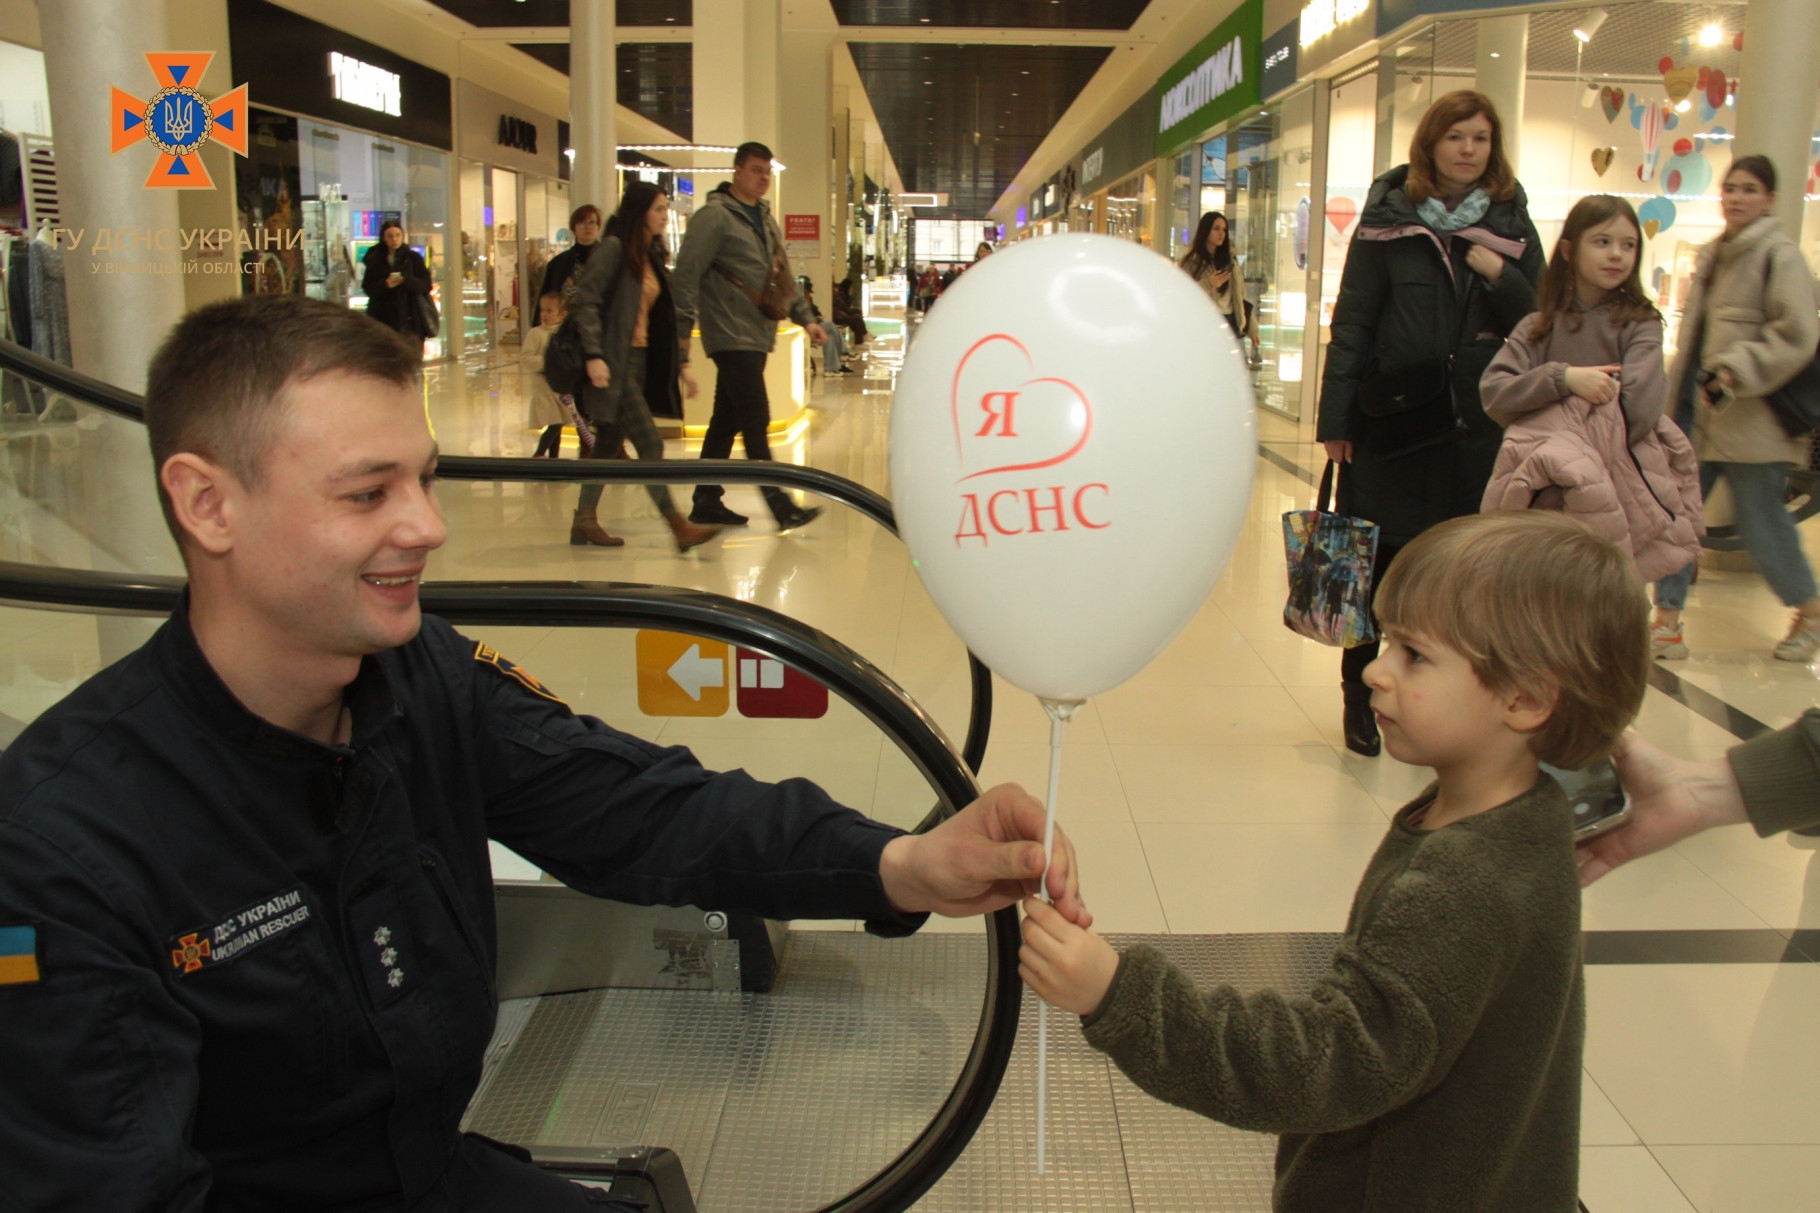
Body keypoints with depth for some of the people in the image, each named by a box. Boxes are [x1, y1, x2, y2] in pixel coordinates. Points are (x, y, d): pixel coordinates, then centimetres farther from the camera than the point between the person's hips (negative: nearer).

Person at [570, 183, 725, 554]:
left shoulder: (652, 256, 16)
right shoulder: (614, 249, -8)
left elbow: (666, 315, 17)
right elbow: (586, 301, -14)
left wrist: (681, 362, 12)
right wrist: (594, 355, -21)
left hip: (641, 361, 8)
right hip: (615, 363, -8)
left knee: (611, 443, 11)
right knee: (650, 443, -10)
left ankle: (585, 522, 19)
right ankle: (679, 527, -9)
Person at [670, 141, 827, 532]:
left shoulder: (764, 218, 19)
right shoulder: (714, 216, -8)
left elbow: (783, 275, 25)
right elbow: (686, 275, -14)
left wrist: (805, 318, 17)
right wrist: (683, 331, -19)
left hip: (758, 337, 9)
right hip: (732, 336, -9)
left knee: (726, 422, 11)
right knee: (756, 421, -9)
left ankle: (707, 502, 18)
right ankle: (779, 504, -8)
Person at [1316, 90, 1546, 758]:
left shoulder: (1511, 225, 9)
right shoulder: (1388, 218, 1)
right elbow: (1352, 320, -2)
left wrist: (1501, 275, -10)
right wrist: (1335, 418, -7)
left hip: (1475, 426, 2)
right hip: (1391, 420, -2)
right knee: (1374, 562, 4)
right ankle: (1359, 699, 18)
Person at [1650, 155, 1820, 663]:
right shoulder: (1712, 257, 15)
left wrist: (1736, 372, -24)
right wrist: (1677, 392, 18)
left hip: (1752, 419, -7)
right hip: (1698, 412, 7)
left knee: (1761, 522, 1)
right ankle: (1667, 621, 10)